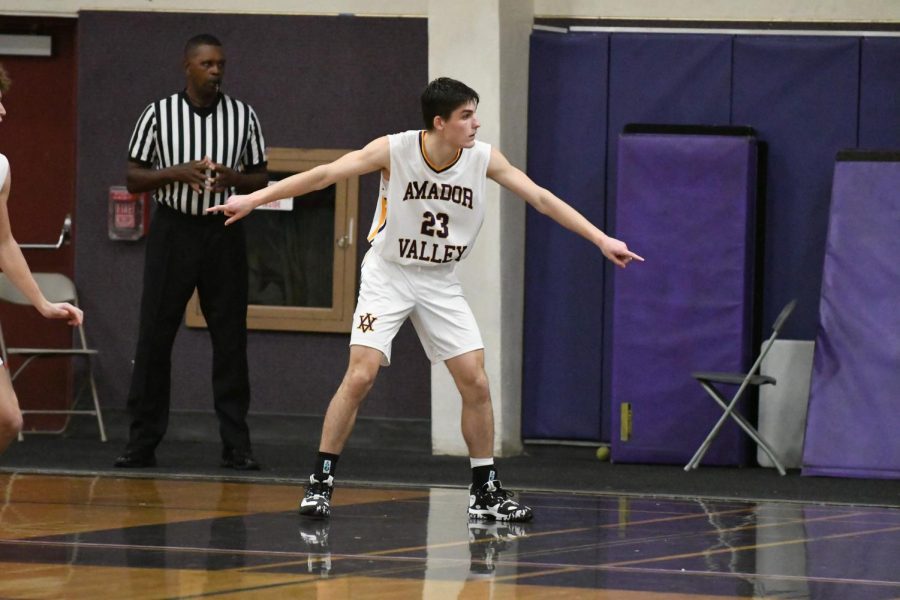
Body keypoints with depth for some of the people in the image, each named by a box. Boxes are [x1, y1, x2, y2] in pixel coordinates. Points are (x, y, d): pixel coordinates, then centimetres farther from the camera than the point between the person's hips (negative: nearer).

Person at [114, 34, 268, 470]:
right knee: (154, 336, -1)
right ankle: (143, 442, 5)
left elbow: (261, 180, 10)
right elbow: (134, 179, 2)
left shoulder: (243, 116, 4)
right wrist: (178, 173, -15)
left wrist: (232, 178, -12)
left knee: (230, 340, 1)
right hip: (173, 231, -1)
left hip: (223, 233, 1)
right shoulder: (158, 115, 0)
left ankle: (236, 445, 6)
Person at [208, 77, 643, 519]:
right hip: (388, 276, -3)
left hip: (440, 284, 3)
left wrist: (601, 239, -7)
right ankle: (321, 481, -5)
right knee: (360, 376, -16)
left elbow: (540, 198, -4)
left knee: (476, 383, -3)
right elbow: (324, 175, -17)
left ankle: (485, 491, 10)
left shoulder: (483, 158, -10)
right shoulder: (395, 150, -18)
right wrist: (253, 199, -21)